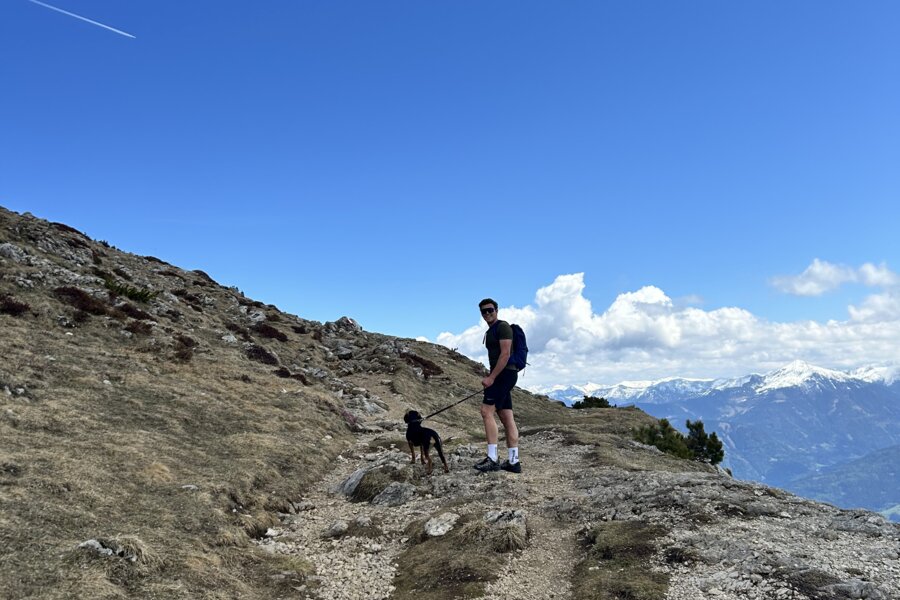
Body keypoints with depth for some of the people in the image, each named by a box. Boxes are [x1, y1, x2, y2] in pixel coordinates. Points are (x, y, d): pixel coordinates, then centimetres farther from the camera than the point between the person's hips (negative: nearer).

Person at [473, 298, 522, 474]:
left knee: (487, 411, -16)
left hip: (504, 374, -10)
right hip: (500, 376, 10)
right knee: (507, 417, 6)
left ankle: (492, 459, -18)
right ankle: (513, 461, 5)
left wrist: (491, 377, -21)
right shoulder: (490, 331, 21)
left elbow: (505, 354, -18)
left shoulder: (502, 326, -9)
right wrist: (490, 378, 18)